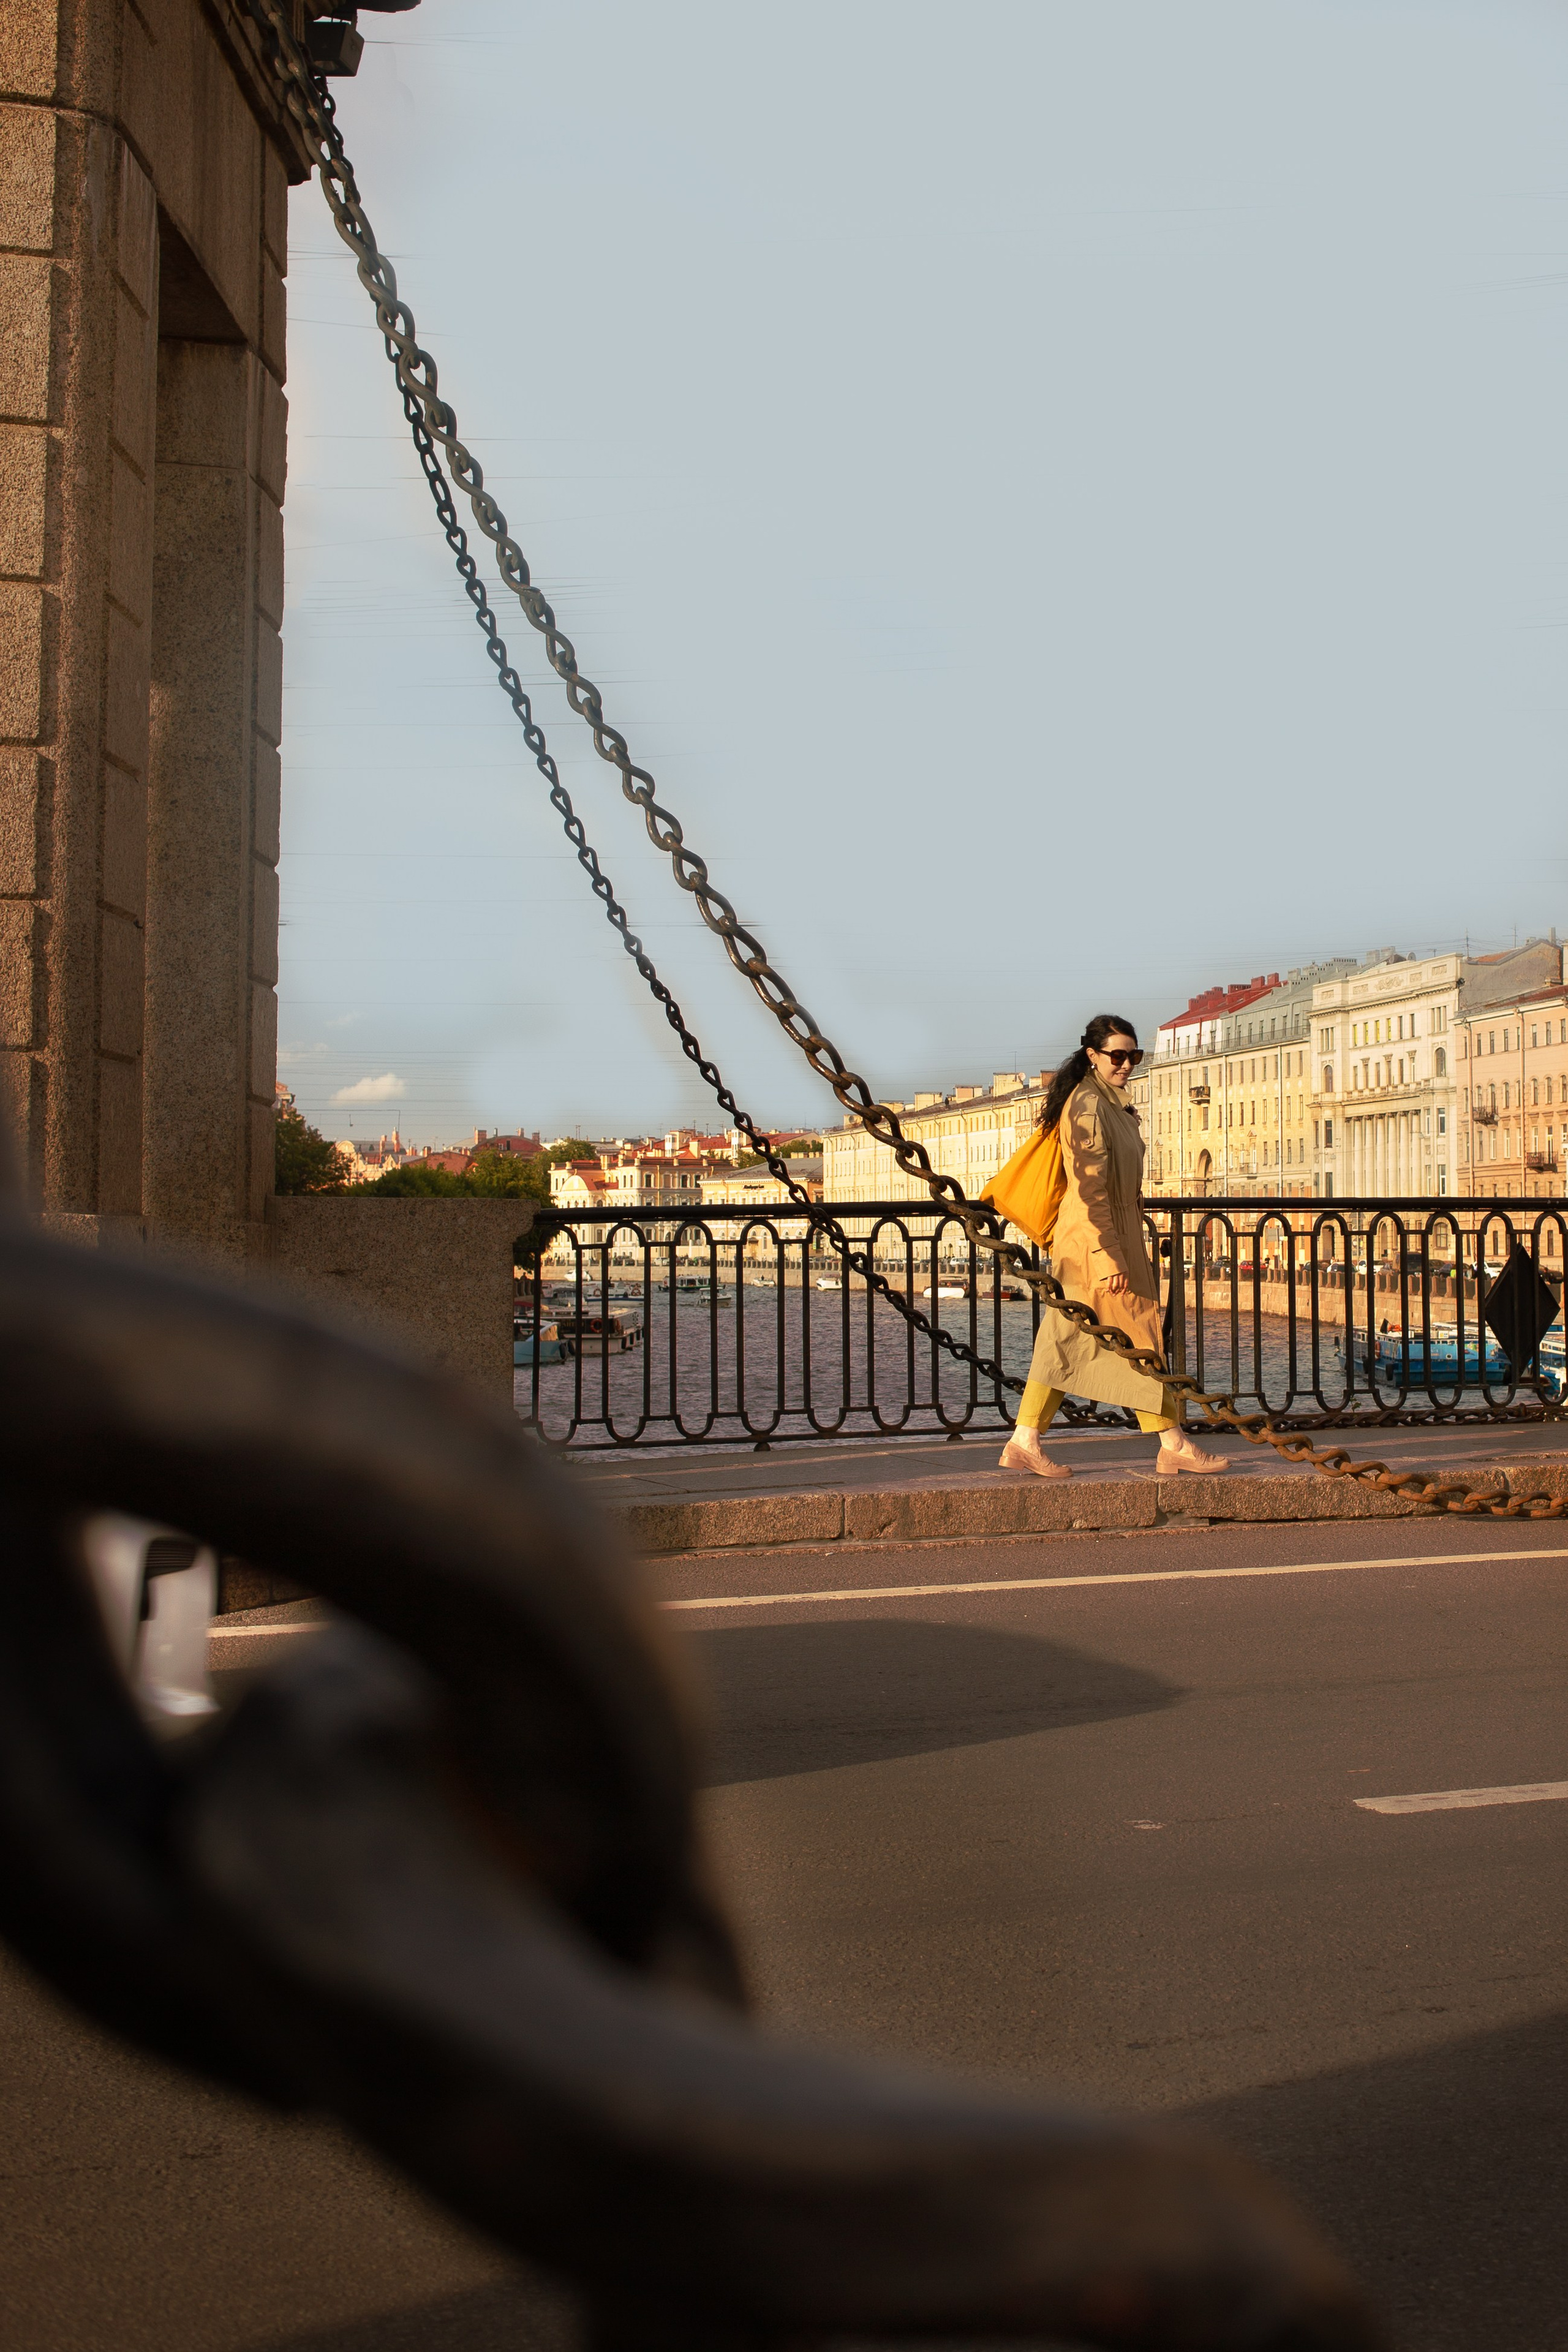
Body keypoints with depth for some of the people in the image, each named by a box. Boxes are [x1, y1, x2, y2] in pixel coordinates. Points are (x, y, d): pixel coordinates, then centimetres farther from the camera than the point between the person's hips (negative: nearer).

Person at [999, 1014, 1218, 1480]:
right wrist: (1109, 1257, -23)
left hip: (1117, 1235, 10)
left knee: (1066, 1344, 7)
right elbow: (1091, 1189, -21)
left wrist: (1130, 1248, 23)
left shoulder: (1112, 1104, 16)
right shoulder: (1088, 1105, -15)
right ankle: (1173, 1444, 9)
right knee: (1137, 1336, -1)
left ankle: (1024, 1443, 8)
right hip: (1095, 1238, -10)